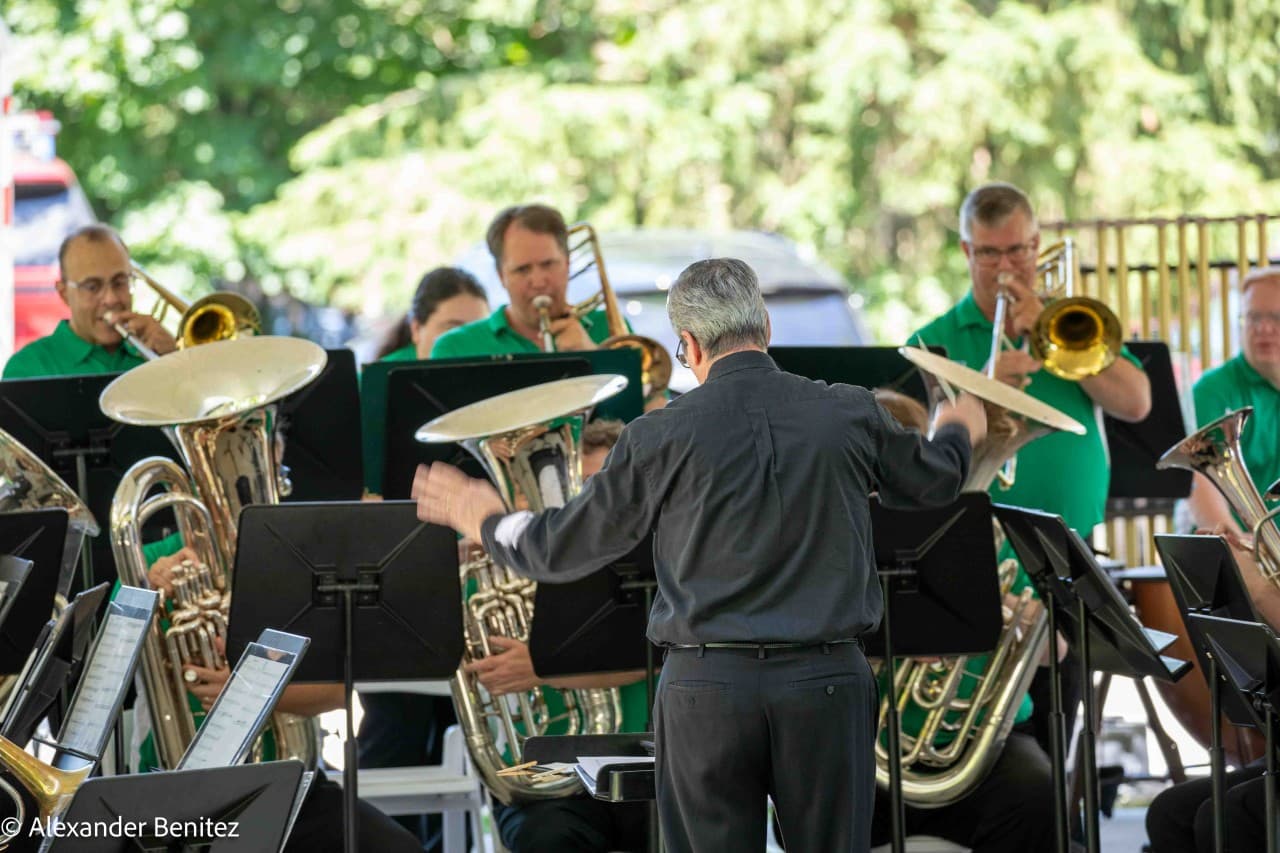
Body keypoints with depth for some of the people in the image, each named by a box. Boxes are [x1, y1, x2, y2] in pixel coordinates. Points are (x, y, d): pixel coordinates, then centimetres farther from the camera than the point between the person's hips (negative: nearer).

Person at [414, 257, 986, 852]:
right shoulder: (849, 414, 1)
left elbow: (568, 547, 5)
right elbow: (933, 481, 21)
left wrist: (489, 523, 26)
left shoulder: (663, 436, -5)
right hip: (828, 680, 1)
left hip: (706, 686, -1)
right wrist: (958, 432, 45)